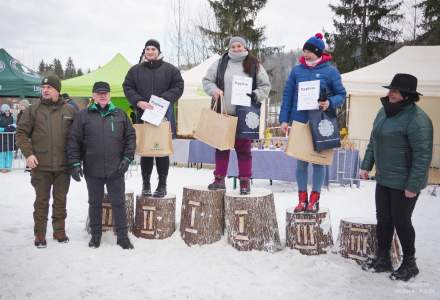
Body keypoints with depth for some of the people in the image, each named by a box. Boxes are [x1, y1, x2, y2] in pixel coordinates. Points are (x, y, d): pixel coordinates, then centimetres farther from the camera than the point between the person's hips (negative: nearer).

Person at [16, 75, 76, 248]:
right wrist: (28, 153, -10)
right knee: (42, 200, 7)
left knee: (60, 200, 12)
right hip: (40, 165, -1)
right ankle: (39, 234, 19)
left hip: (63, 165, 1)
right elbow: (21, 133, 2)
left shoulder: (69, 110, 5)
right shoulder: (33, 110, 2)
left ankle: (59, 231, 26)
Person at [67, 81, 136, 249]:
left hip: (116, 170, 0)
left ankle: (122, 236, 17)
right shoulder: (84, 115, 2)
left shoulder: (120, 114, 7)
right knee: (95, 203, 13)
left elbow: (130, 136, 7)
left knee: (118, 203, 6)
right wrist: (75, 163, -6)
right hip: (92, 170, 0)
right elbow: (74, 140, 1)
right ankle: (95, 234, 28)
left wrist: (127, 158, -2)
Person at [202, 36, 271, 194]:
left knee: (243, 148, 3)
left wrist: (255, 95, -11)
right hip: (222, 113, 2)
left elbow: (265, 86, 7)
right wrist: (214, 90, -9)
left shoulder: (254, 65, 5)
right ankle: (219, 178, 19)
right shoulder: (220, 64, 8)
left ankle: (245, 181, 13)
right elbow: (206, 80, 11)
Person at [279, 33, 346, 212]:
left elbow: (341, 95, 2)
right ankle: (302, 198, 18)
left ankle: (315, 199, 18)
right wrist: (284, 119, 1)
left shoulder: (330, 71, -1)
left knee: (318, 161, 6)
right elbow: (288, 95, 6)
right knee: (301, 161, 7)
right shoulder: (297, 70, 5)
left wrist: (330, 103, -19)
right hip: (300, 122, 2)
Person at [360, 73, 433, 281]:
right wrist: (366, 166, 14)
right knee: (383, 220, 14)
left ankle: (409, 264, 26)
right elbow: (373, 142, 16)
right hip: (383, 179, 8)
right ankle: (382, 259, 30)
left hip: (404, 184, -8)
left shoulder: (417, 120, -21)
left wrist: (413, 186, -21)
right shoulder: (385, 111, 6)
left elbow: (423, 156, -22)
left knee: (401, 222, 5)